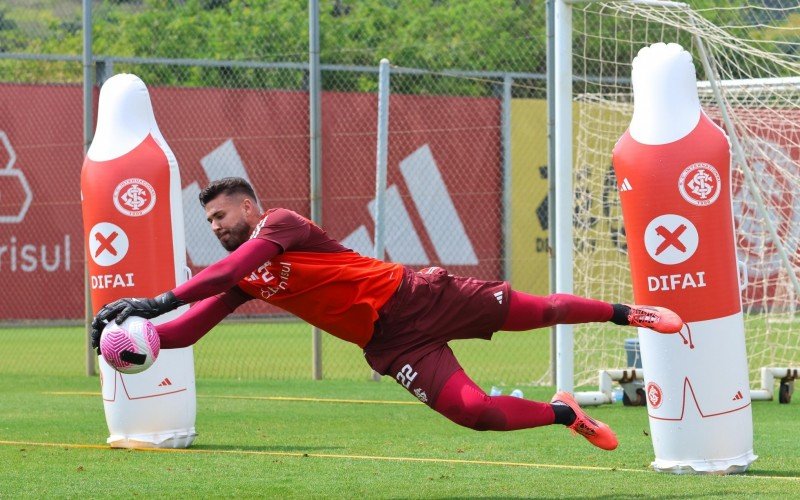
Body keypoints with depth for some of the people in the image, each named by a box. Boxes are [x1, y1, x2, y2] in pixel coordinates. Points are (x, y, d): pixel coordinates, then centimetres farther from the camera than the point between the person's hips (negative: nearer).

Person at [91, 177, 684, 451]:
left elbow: (235, 267, -31)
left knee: (533, 311, -1)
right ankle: (565, 414, 15)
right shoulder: (241, 282, 8)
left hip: (414, 296, -5)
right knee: (475, 413, -11)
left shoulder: (280, 224, -13)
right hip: (389, 346, 5)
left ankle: (627, 312, 23)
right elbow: (189, 328, 1)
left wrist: (160, 300, -38)